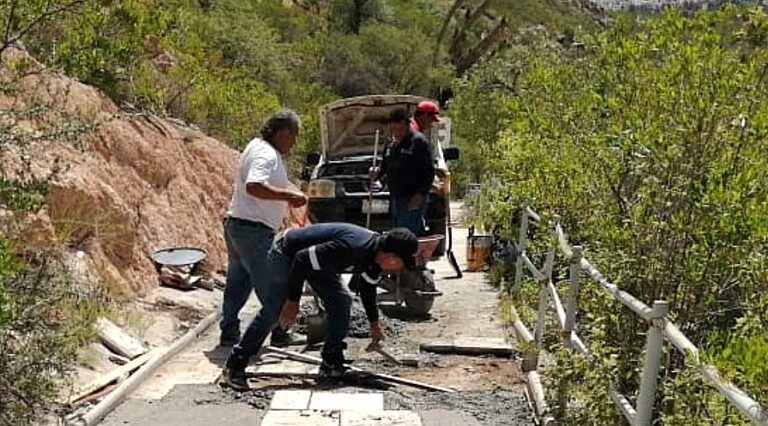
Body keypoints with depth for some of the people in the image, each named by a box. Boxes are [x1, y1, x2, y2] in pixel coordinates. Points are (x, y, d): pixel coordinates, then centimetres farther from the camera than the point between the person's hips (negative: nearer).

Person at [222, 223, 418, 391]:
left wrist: (374, 323, 23)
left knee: (341, 302, -1)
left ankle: (331, 363, 7)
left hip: (316, 257, 9)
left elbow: (368, 286, 13)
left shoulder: (377, 251, -8)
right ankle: (235, 366, -1)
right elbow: (302, 259, -34)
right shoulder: (352, 248, -38)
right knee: (272, 312, -10)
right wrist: (293, 300, -26)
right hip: (288, 255, -9)